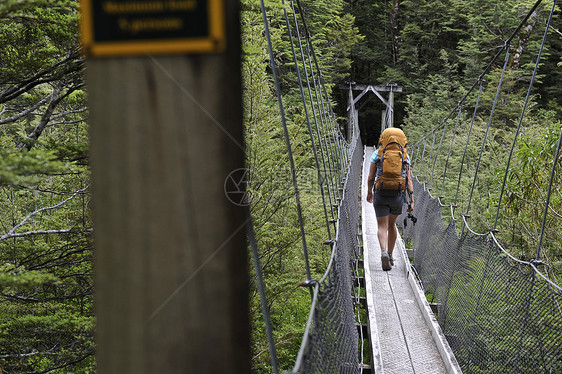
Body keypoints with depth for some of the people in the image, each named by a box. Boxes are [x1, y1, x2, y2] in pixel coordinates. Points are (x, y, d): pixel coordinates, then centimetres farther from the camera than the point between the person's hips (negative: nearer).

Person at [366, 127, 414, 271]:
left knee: (382, 227, -1)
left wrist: (369, 192, 20)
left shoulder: (377, 154, 2)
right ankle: (390, 255, 27)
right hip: (398, 195, 2)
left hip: (381, 195, -2)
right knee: (392, 224, 22)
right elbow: (409, 180, -1)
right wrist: (412, 201, -1)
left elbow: (371, 178, 2)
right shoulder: (405, 157, 5)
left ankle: (384, 252, -26)